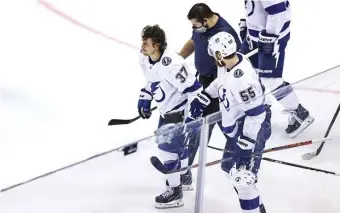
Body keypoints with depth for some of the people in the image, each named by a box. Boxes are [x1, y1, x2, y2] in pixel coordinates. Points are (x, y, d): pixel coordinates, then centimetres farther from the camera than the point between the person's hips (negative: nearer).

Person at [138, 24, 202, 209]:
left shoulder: (171, 64, -35)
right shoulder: (145, 59, -7)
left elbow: (193, 88, -32)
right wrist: (144, 100, 11)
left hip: (182, 110, -9)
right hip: (167, 109, 10)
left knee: (169, 147, -6)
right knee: (177, 142, 25)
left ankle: (175, 192, 8)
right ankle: (184, 178, 48)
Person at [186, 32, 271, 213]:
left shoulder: (242, 79, -32)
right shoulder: (230, 65, -3)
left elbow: (256, 114, -30)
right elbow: (220, 83, 19)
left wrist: (246, 146, -28)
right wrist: (201, 100, 20)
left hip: (252, 130, -11)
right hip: (238, 128, 11)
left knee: (241, 177, -13)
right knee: (230, 167, 22)